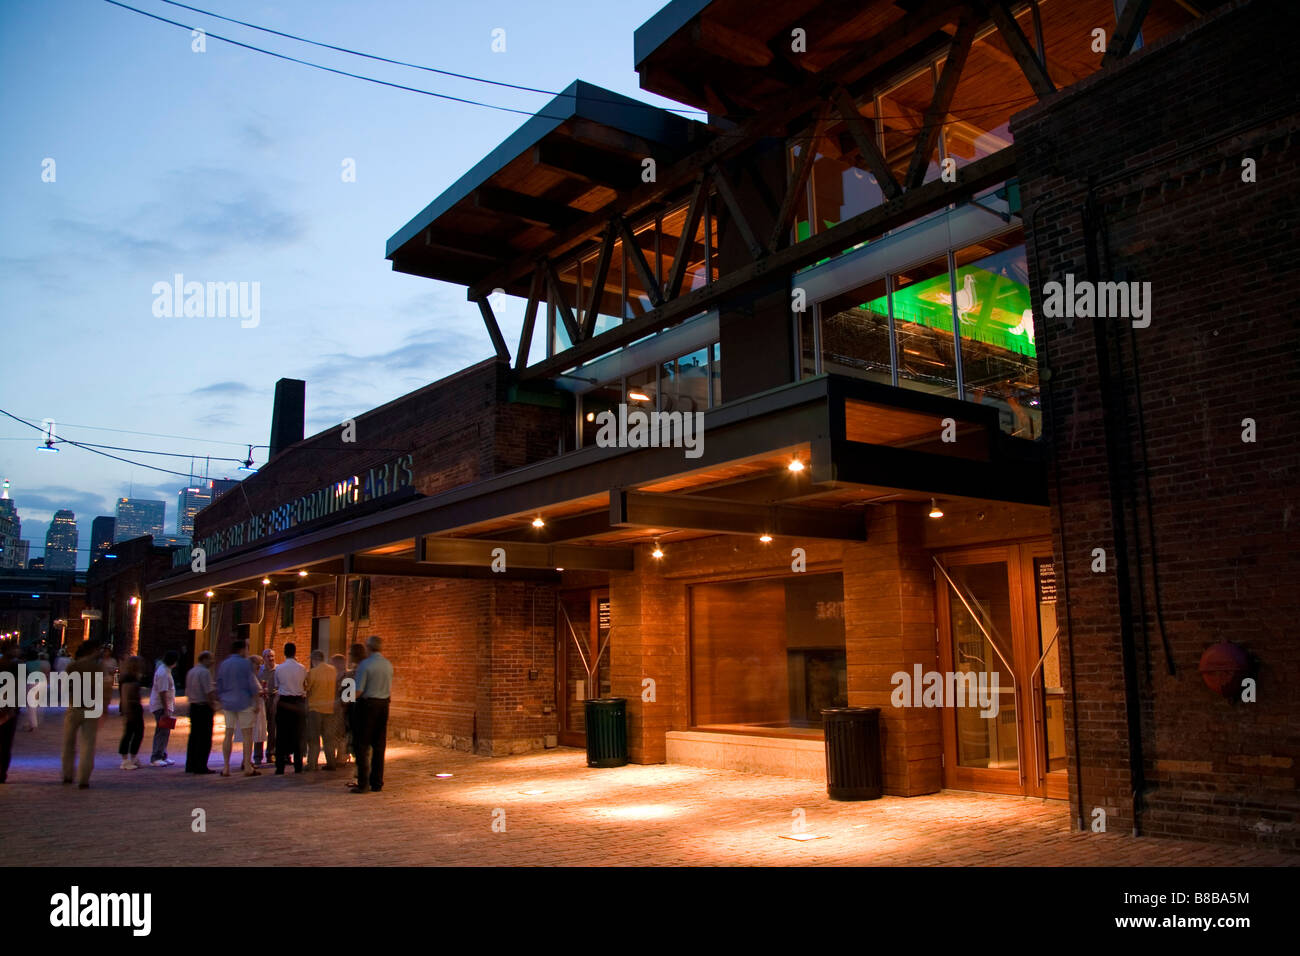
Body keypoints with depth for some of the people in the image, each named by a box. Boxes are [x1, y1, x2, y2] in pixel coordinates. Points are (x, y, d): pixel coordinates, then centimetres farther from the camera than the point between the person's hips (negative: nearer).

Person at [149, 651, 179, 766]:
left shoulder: (165, 670, 14)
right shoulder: (163, 673, -19)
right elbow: (162, 693, -23)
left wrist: (172, 706, 24)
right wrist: (166, 710, -23)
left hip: (165, 706, 10)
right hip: (160, 706, -10)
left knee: (164, 732, 13)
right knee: (162, 732, -9)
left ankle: (162, 756, 19)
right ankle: (156, 759, -6)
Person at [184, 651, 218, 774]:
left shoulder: (190, 672, 14)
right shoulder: (205, 672, -13)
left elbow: (187, 692, 18)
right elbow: (209, 692, -18)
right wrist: (213, 706, -7)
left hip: (193, 706, 9)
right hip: (204, 707, -9)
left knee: (193, 736, 13)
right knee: (205, 738, -4)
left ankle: (190, 765, 17)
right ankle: (200, 766, -4)